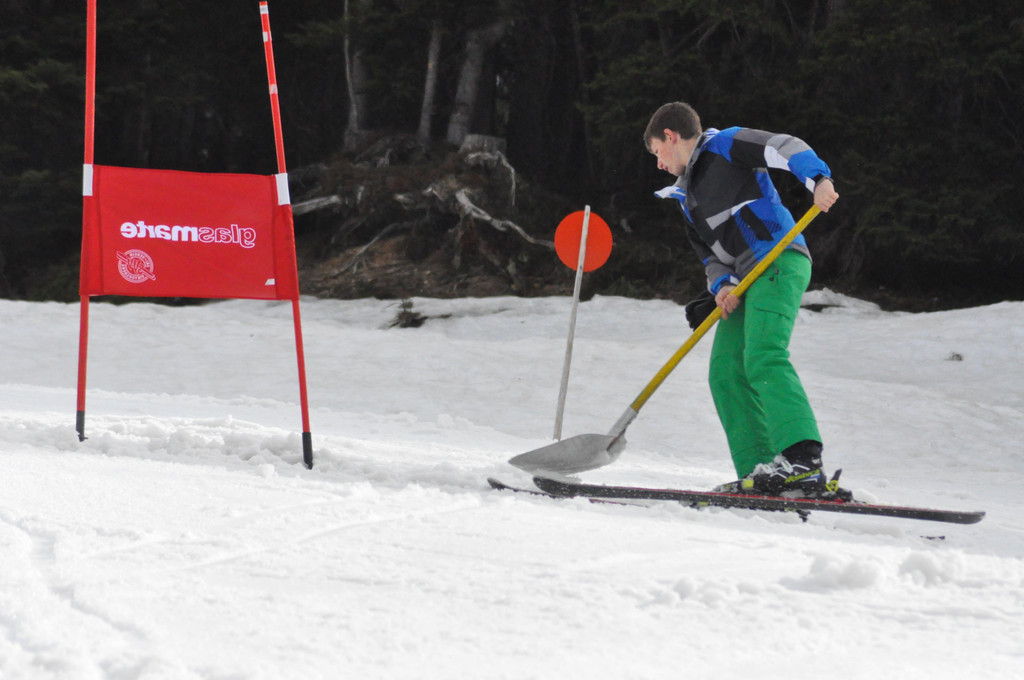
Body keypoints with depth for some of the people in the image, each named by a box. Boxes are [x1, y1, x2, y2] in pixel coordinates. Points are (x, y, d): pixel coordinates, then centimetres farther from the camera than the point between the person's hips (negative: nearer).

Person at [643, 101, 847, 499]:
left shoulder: (725, 145, 3)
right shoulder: (687, 196, 27)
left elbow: (785, 148, -11)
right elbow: (710, 254, 23)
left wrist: (818, 179, -30)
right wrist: (721, 285, 0)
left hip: (779, 263, -9)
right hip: (745, 281, 9)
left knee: (763, 358, -25)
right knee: (726, 373, -1)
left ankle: (804, 460, -36)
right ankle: (759, 474, -5)